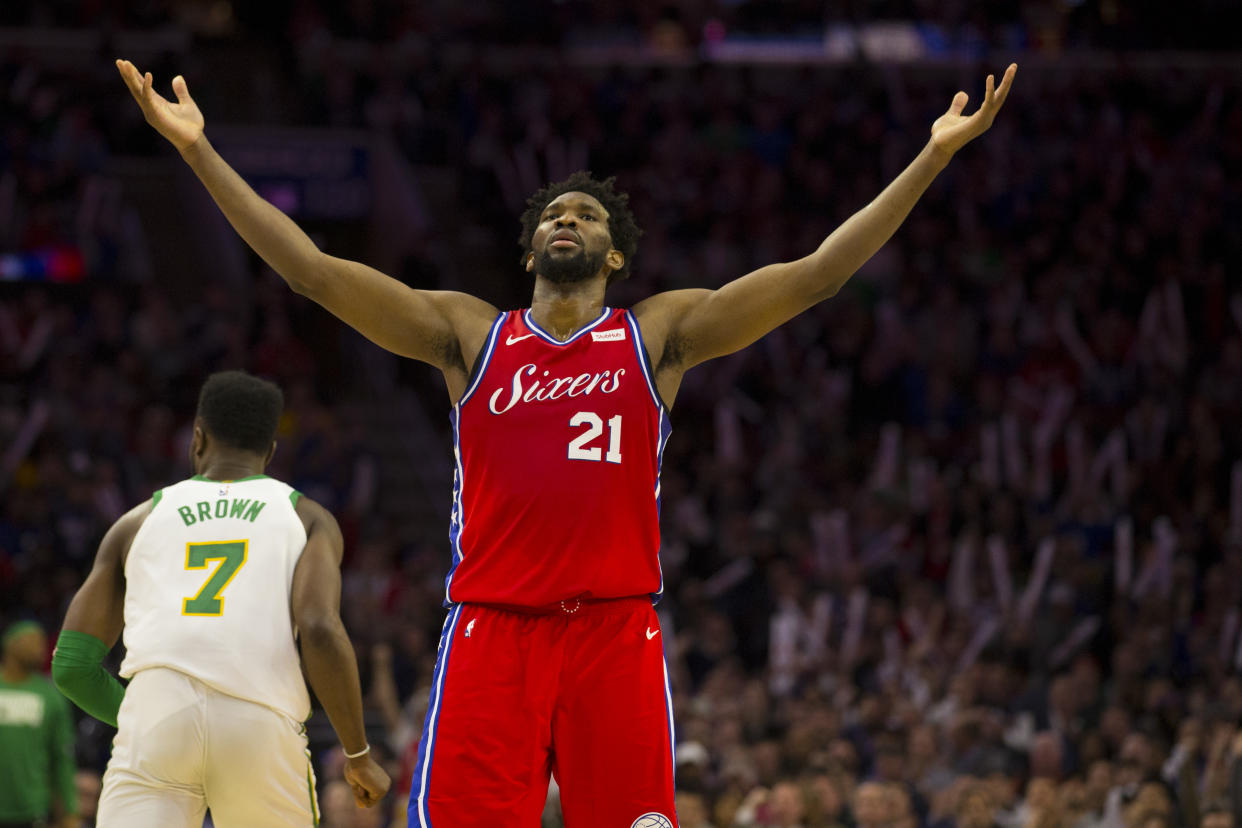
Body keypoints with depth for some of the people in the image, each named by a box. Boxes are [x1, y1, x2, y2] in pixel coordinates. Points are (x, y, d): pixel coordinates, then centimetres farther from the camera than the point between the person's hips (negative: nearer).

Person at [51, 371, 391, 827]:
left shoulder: (139, 520, 25)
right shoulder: (308, 518, 19)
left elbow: (72, 665, 21)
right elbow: (320, 631, -1)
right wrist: (359, 755, 7)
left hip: (157, 707, 0)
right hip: (261, 721, 0)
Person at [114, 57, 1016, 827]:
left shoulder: (657, 334, 11)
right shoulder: (469, 335, 13)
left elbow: (816, 275, 5)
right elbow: (313, 269, 7)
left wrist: (933, 157, -1)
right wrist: (199, 152, 2)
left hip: (615, 632, 0)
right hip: (493, 629, 0)